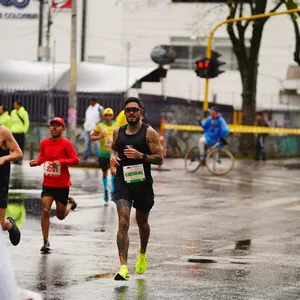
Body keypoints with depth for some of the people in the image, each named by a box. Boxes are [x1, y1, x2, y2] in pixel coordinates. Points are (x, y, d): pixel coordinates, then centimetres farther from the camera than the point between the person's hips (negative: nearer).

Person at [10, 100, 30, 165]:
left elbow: (27, 123, -2)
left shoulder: (24, 112, -2)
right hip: (13, 132, 5)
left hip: (20, 133, -5)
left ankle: (20, 160, 0)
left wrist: (24, 131, -8)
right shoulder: (13, 112, 12)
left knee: (21, 146, -3)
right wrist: (10, 130, 11)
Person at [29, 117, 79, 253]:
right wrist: (36, 162, -3)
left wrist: (61, 161, -25)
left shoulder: (66, 143, -9)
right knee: (45, 210, -13)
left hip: (62, 185, -2)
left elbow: (76, 160, -11)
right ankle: (46, 242, -4)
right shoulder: (44, 143, 3)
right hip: (48, 184, 2)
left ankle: (70, 203, 44)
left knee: (60, 216, 10)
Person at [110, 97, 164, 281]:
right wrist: (113, 156, 5)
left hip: (143, 182, -1)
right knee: (123, 223, -15)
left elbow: (160, 159, -7)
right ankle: (124, 267, -23)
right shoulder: (118, 132, 7)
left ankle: (142, 253, 49)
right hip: (122, 181, 1)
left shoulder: (149, 132, -5)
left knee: (142, 223, 18)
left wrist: (140, 156, -21)